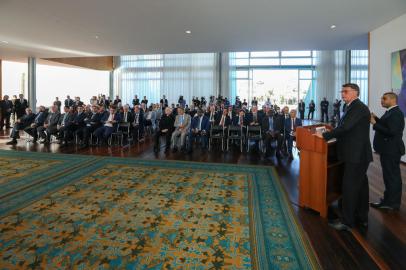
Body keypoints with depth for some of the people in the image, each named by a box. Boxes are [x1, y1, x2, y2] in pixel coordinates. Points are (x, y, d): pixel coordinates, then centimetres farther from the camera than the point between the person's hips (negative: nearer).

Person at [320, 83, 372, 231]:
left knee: (349, 187, -3)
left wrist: (325, 135, -17)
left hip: (356, 155, -10)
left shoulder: (358, 107, -16)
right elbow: (347, 129, 15)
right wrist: (329, 135, 6)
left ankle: (347, 222, 8)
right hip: (357, 154, 10)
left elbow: (345, 127, -25)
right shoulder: (354, 107, 14)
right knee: (360, 185, 17)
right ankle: (362, 218, 30)